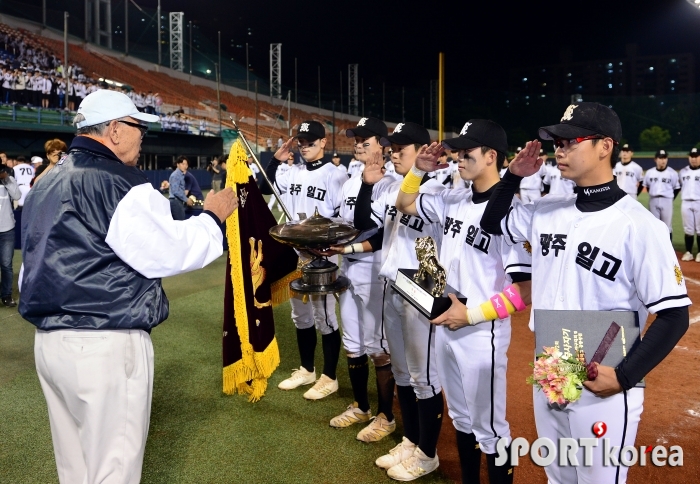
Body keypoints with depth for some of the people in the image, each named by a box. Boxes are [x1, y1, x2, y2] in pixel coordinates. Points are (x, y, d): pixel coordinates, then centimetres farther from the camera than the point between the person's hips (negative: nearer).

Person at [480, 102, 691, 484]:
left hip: (603, 389, -6)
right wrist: (512, 177, 1)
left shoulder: (638, 225, -17)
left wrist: (624, 377, -22)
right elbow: (492, 223, 18)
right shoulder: (546, 211, 2)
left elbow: (674, 315, -15)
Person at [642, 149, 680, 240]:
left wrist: (670, 199, 0)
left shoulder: (672, 173, -4)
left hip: (667, 201, -2)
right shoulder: (649, 172, 3)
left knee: (667, 227, 2)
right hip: (653, 201, 2)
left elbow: (677, 188, 2)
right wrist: (654, 196, 9)